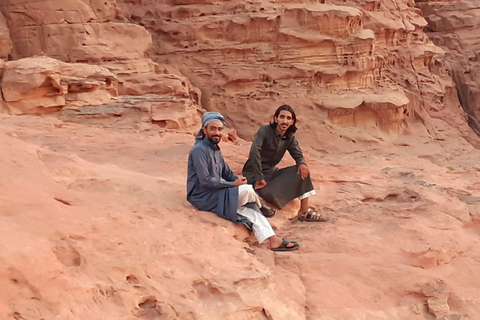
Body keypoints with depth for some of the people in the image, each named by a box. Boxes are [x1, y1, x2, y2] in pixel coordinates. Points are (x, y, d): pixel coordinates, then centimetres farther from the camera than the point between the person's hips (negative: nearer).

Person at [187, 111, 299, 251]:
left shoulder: (215, 149, 12)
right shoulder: (199, 150, -17)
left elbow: (227, 172, 15)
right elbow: (206, 181, -22)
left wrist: (239, 180, -6)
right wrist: (234, 184, -17)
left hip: (215, 194, 9)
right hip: (202, 197, -8)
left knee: (249, 207, -11)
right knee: (247, 190, -20)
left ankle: (273, 240, -15)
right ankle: (261, 206, 12)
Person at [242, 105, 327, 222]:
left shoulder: (290, 138, 3)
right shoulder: (265, 131, -17)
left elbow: (298, 155, 4)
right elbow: (254, 151, -30)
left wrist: (302, 164, -22)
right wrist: (259, 178, -32)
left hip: (271, 172, 7)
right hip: (253, 174, -7)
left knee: (302, 170, -10)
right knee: (272, 195, -35)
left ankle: (305, 211, -9)